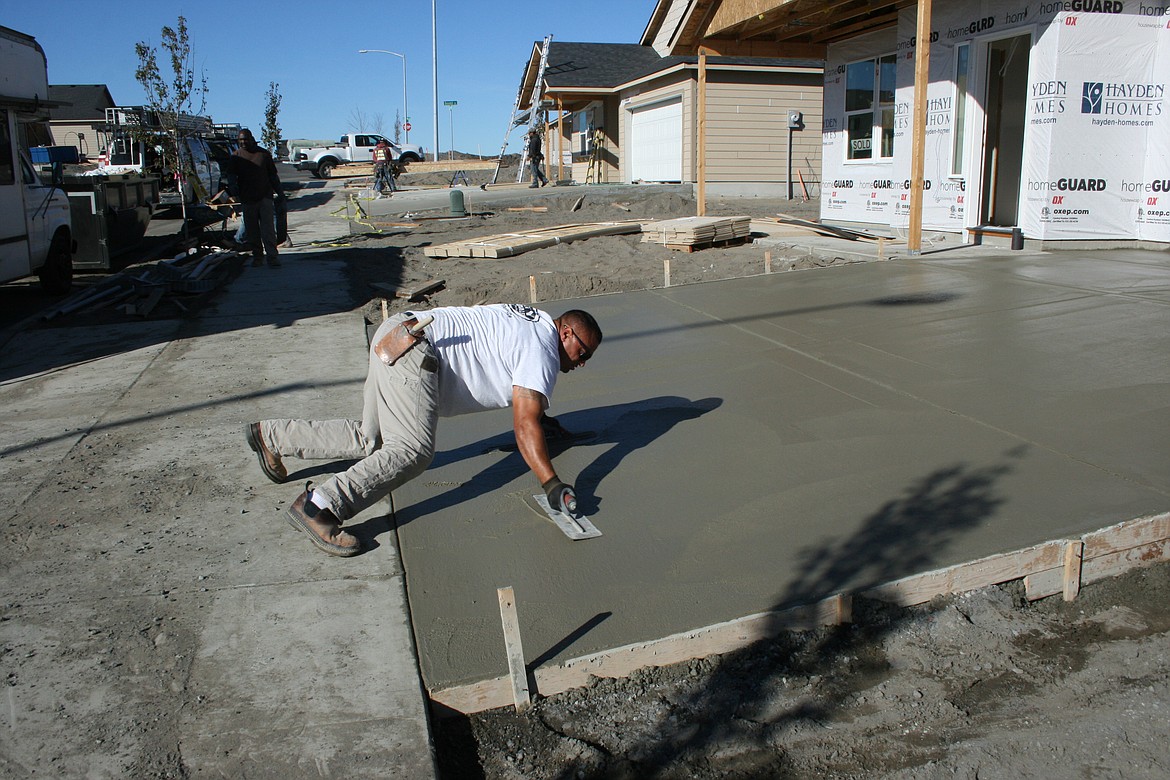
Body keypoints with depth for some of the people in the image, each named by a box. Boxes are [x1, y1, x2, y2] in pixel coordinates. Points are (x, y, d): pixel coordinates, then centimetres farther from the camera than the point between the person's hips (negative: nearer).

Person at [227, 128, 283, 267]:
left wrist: (279, 192, 13)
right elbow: (231, 176, 4)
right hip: (248, 198, 2)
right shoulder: (236, 156, 8)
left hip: (265, 197, -1)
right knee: (252, 231, 6)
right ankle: (257, 256, 15)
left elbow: (273, 175, 14)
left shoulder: (264, 153, 8)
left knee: (268, 229, -10)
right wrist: (234, 190, -15)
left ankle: (272, 257, -13)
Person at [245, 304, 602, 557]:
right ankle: (318, 506, -30)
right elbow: (524, 425, -17)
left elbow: (519, 393, 37)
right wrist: (552, 484, -20)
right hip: (410, 349, -10)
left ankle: (270, 435, 24)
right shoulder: (542, 350, -9)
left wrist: (542, 418, 44)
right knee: (413, 451, -21)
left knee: (371, 440, 16)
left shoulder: (536, 322, 19)